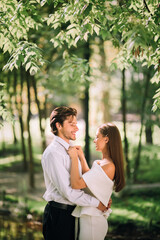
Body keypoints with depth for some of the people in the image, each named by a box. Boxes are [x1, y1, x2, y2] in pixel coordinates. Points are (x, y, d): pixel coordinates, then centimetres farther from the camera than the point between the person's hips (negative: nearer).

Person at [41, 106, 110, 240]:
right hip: (58, 214, -9)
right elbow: (67, 191, -22)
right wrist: (96, 203, -16)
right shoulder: (53, 153, -17)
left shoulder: (71, 150, 13)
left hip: (71, 212, 9)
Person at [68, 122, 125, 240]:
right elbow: (89, 176, 27)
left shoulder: (108, 166, -23)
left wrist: (74, 158, -17)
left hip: (92, 220, -10)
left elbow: (76, 184, -27)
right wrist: (81, 157, 20)